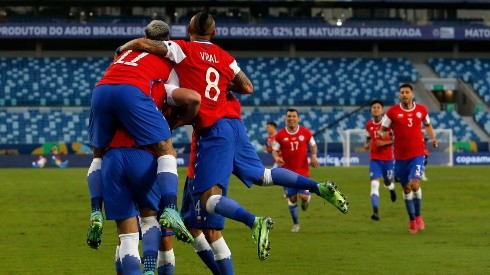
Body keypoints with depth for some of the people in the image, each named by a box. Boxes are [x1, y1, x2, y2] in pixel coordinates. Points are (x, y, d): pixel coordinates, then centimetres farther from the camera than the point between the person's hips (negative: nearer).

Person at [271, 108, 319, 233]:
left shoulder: (305, 132, -1)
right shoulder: (280, 135, -3)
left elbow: (313, 145, 12)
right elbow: (274, 150, 1)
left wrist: (313, 156, -7)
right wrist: (276, 158, -21)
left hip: (303, 171, 0)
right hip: (288, 171, 0)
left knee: (304, 197, -11)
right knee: (292, 198, 2)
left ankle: (306, 199, 29)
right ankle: (295, 223, 19)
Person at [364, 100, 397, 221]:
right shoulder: (369, 125, 2)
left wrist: (384, 143, -19)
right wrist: (367, 145, -1)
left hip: (388, 158, -1)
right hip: (374, 159, 1)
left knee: (387, 182, 14)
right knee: (374, 184, -14)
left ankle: (392, 189, 55)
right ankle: (375, 212, -20)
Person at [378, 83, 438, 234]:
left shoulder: (421, 109, 1)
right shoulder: (392, 112, -5)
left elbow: (427, 125, 19)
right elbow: (382, 130, -1)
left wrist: (433, 138, 4)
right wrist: (380, 134, -23)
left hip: (417, 154, -1)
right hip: (400, 156, 1)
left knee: (415, 184, -18)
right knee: (406, 188, 9)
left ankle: (418, 216, 2)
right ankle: (412, 220, 24)